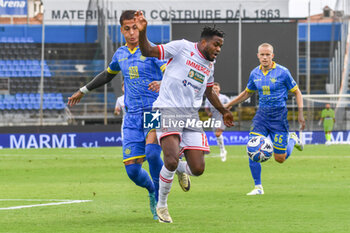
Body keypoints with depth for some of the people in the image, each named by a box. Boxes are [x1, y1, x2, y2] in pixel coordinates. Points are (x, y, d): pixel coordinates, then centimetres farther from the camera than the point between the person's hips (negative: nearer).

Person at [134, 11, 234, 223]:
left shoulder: (210, 64, 18)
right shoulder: (182, 47, -2)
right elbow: (149, 52, -5)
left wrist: (224, 112, 43)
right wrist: (142, 32, -21)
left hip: (191, 116, 6)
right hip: (168, 111, -6)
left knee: (198, 169, -6)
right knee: (171, 161, -24)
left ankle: (180, 168, 33)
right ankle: (162, 205, 0)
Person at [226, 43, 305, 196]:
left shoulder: (282, 72, -9)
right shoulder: (255, 74, 4)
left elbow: (297, 92, 0)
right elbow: (247, 93, 22)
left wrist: (300, 114, -9)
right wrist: (228, 105, 17)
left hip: (279, 116, -4)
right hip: (261, 114, 4)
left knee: (280, 159, -1)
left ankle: (293, 140, 33)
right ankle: (258, 187, -2)